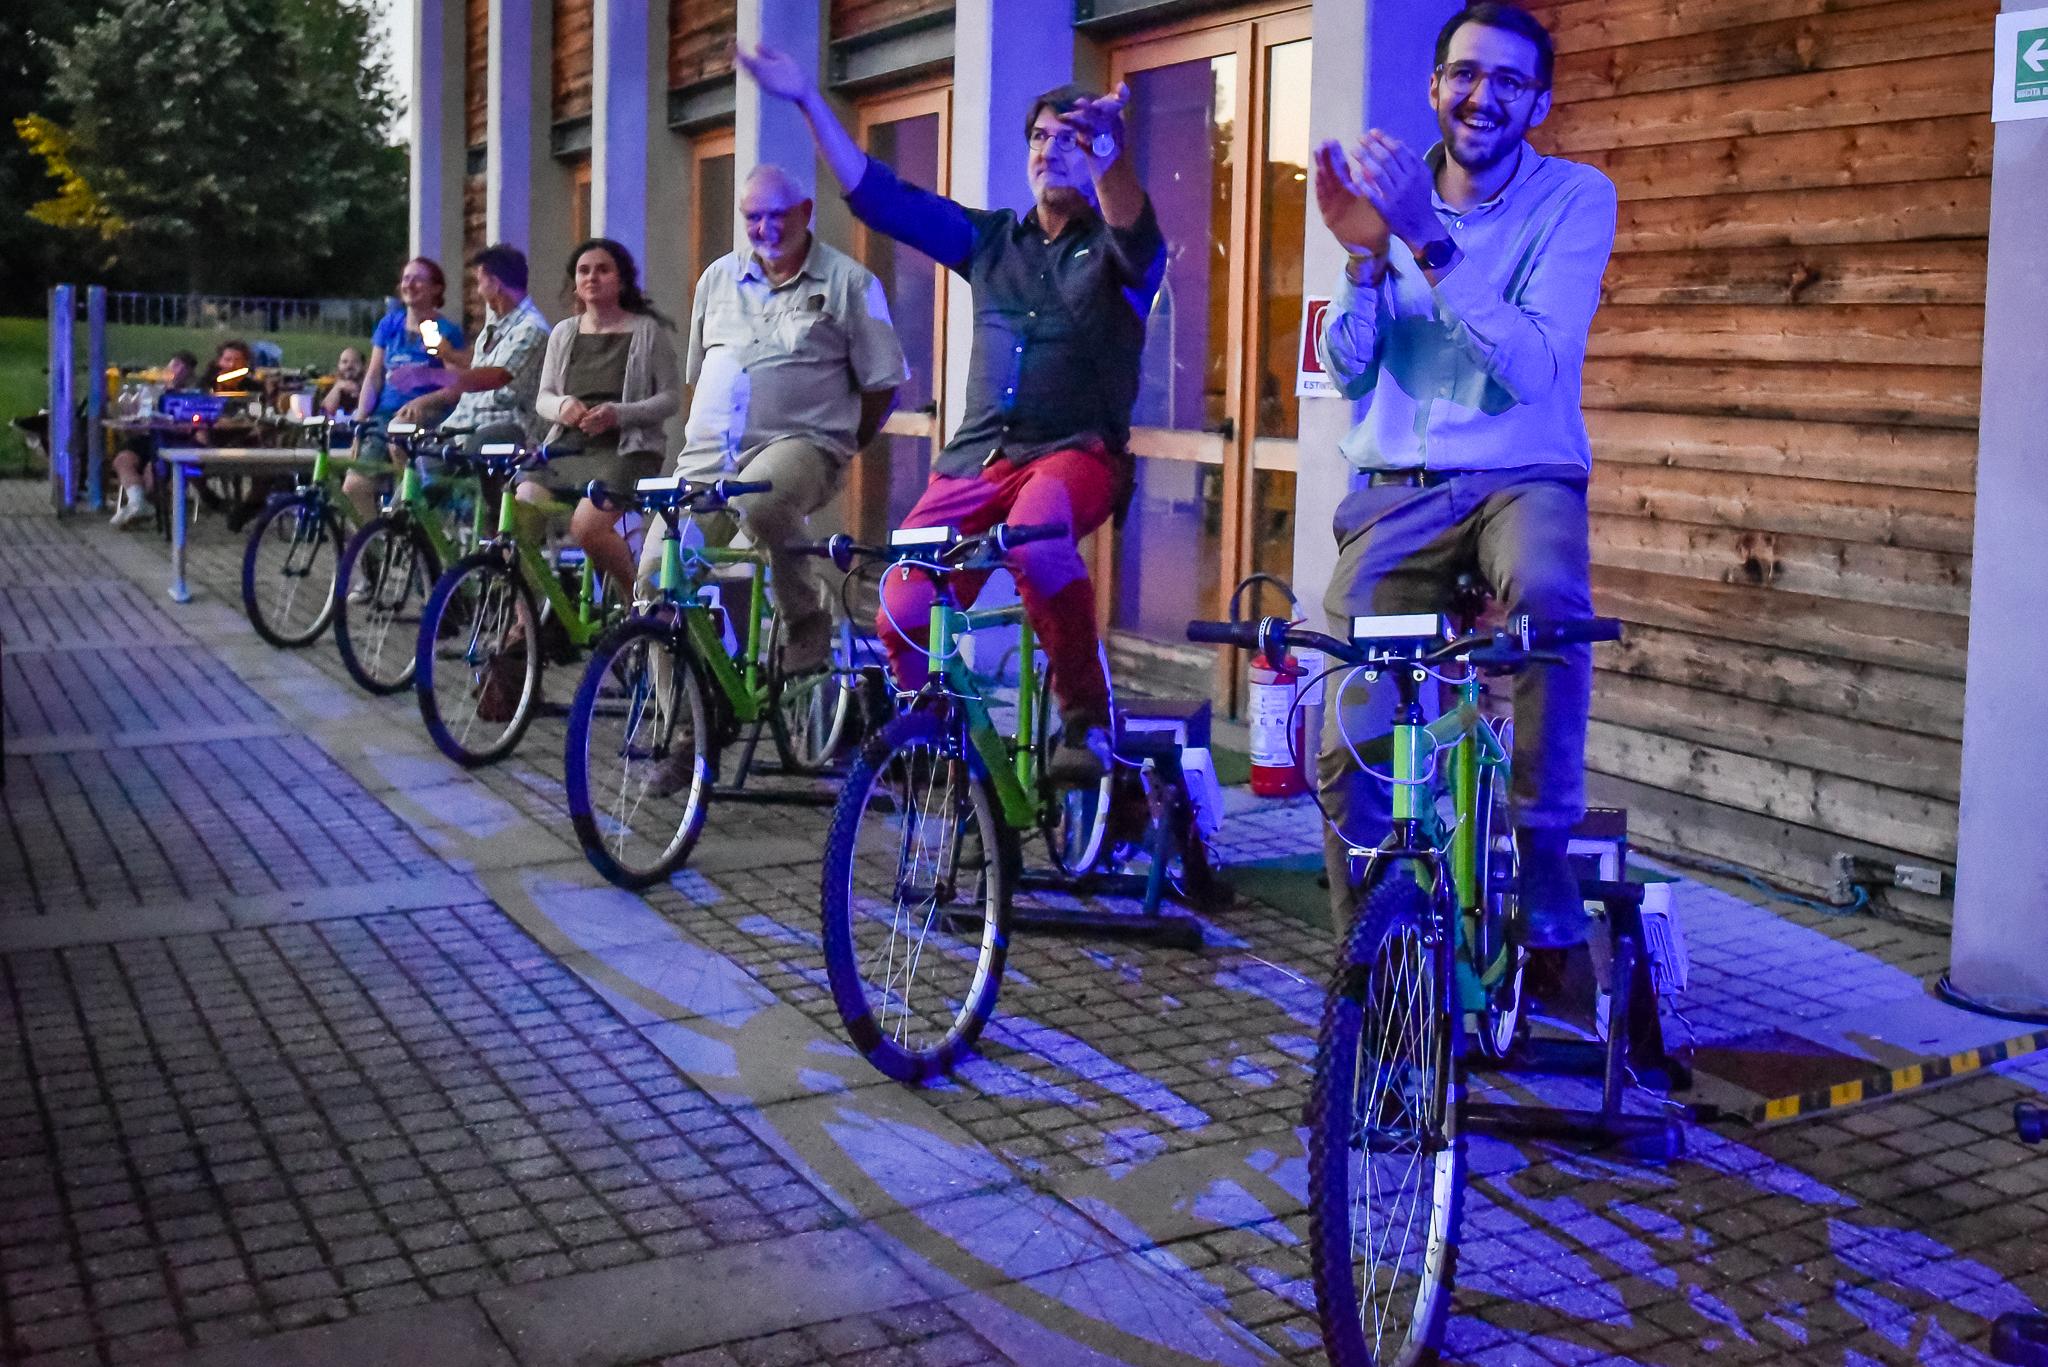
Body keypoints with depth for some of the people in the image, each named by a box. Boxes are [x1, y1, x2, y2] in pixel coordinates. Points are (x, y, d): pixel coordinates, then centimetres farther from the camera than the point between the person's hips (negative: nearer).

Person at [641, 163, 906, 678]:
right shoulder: (718, 277, 18)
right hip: (709, 453, 5)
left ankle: (808, 623, -16)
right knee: (655, 577, -10)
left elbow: (881, 384, 4)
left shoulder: (849, 282, 3)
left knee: (760, 499, -40)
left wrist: (842, 448, 0)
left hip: (799, 443, -5)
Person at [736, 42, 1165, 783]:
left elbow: (1132, 224, -22)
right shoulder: (990, 239, 16)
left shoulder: (1117, 251, 4)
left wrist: (1110, 145, -43)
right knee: (904, 616, -13)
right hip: (976, 458, 4)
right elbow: (877, 194, 12)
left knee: (1037, 539, -39)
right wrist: (807, 99, 6)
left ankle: (1087, 719, -23)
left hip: (1077, 453, -4)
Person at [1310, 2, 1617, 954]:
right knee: (1349, 756, -8)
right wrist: (1362, 257, -17)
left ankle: (1548, 893, -21)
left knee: (1548, 593, -38)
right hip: (1397, 488, 3)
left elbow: (1533, 366, -19)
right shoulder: (1386, 192, 5)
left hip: (1524, 476, -2)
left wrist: (1430, 244, -27)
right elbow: (1349, 372, 0)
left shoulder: (1574, 198, -4)